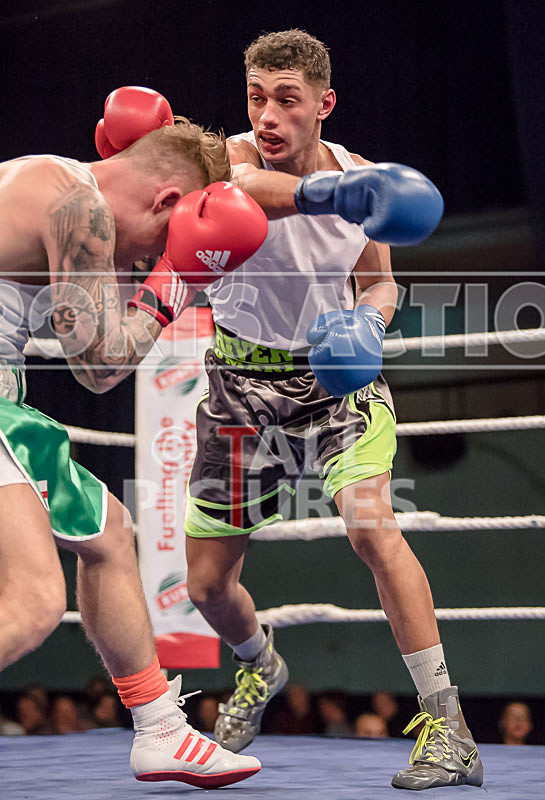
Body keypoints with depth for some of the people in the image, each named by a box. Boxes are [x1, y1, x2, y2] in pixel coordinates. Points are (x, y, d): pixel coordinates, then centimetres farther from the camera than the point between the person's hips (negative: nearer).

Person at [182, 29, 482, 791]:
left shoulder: (356, 172, -6)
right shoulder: (236, 154, -17)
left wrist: (368, 321, -17)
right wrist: (336, 193, -65)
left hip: (337, 374, 0)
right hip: (246, 379, 0)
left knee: (371, 524, -27)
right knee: (207, 585, 6)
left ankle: (449, 729, -20)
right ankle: (261, 667, 43)